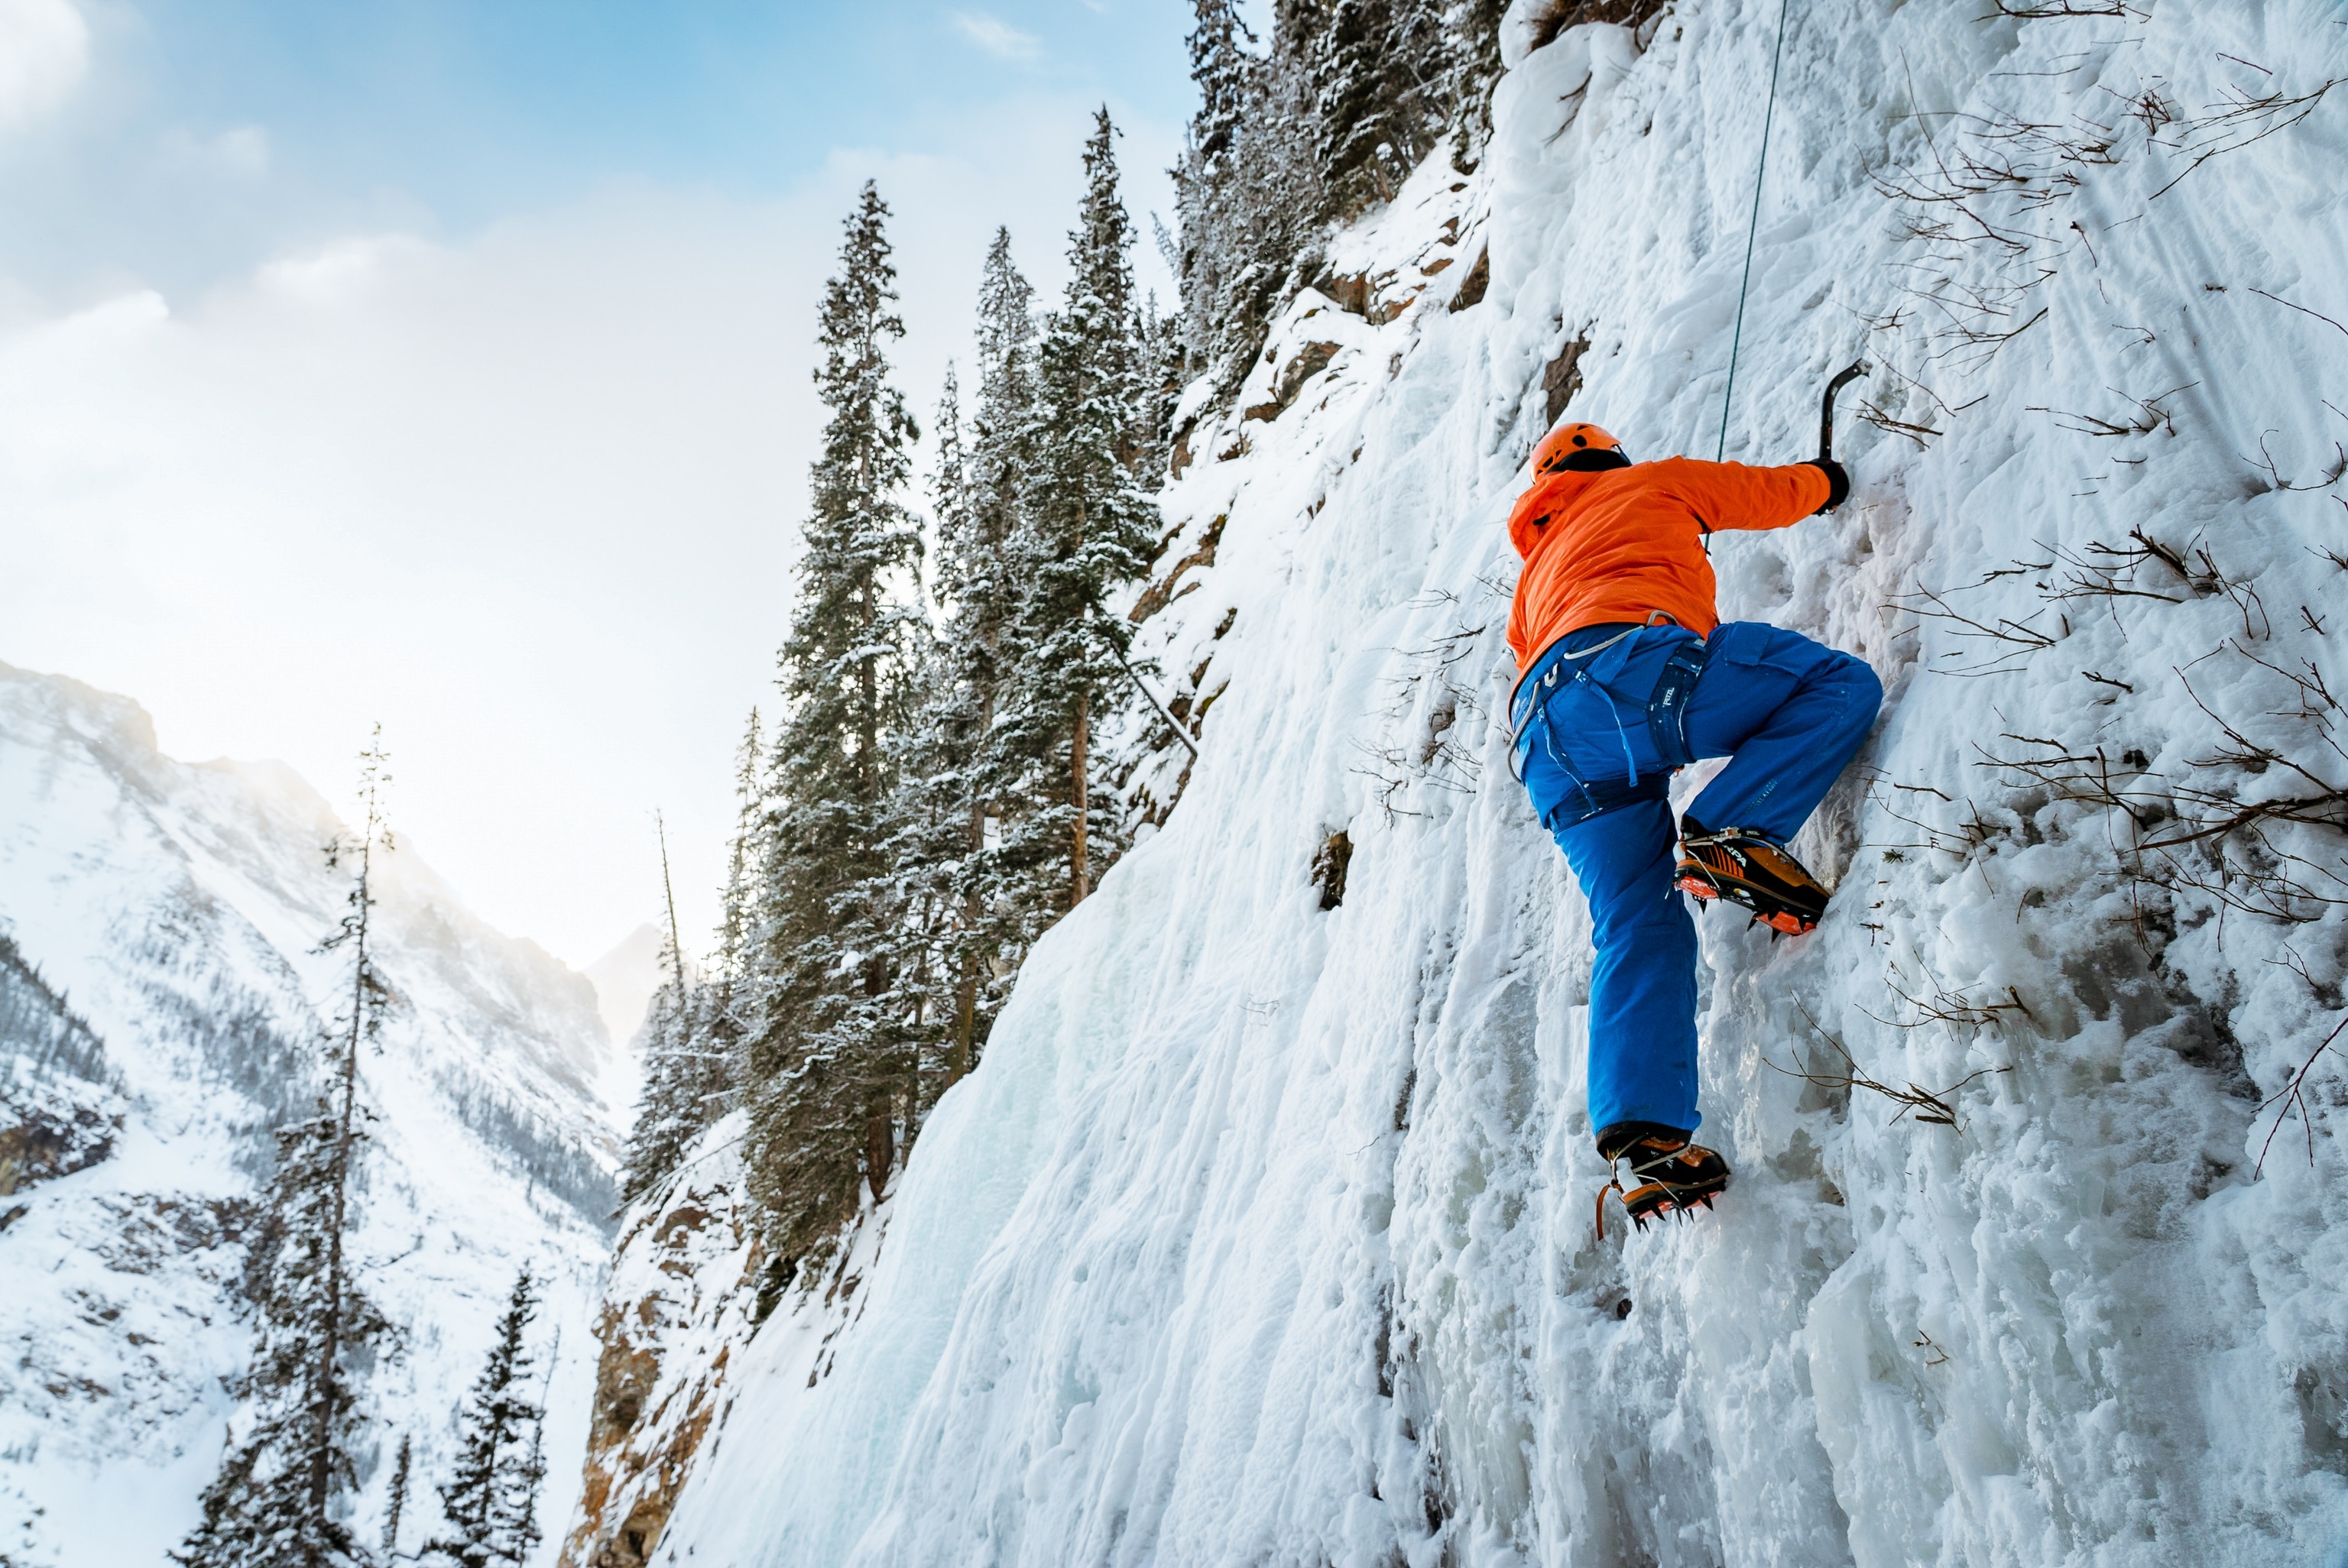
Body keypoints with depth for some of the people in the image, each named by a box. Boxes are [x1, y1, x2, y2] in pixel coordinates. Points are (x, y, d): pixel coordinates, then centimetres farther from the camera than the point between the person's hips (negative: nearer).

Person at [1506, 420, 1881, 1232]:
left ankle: (1642, 1131, -15)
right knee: (1841, 683, 3)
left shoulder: (1535, 575, 42)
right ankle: (1728, 833, -19)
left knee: (1638, 929, 2)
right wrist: (1821, 478, 58)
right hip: (1629, 662, -6)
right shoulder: (1653, 482, 29)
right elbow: (1774, 495, 37)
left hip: (1549, 745, 6)